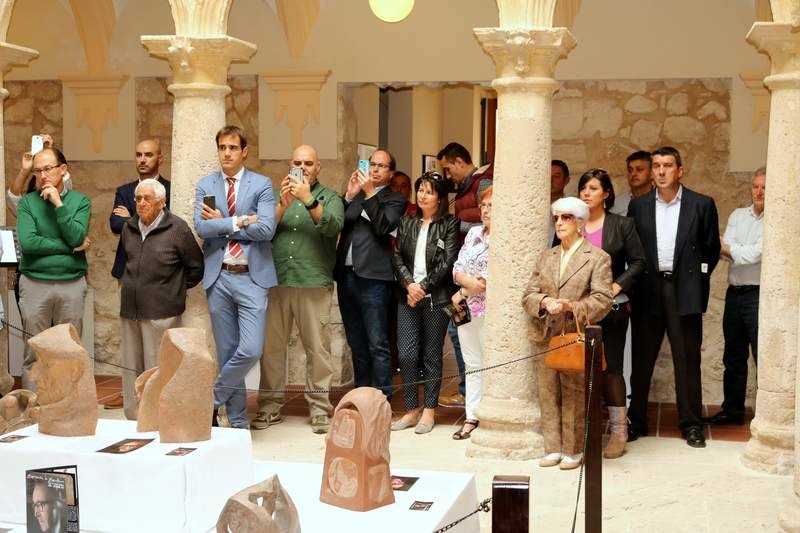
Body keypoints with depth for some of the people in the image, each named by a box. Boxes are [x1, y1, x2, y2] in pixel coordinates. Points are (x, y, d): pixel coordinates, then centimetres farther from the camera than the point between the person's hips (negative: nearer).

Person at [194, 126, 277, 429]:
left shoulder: (262, 185, 1)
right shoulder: (205, 186, 8)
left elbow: (266, 229, -12)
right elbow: (201, 227, -6)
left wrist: (221, 223, -8)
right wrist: (239, 222, -11)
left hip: (251, 277, -2)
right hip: (218, 278, 2)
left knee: (251, 350, -13)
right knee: (226, 352, 8)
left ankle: (213, 399, 10)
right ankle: (237, 421, 20)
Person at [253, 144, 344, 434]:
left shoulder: (330, 198, 9)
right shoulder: (277, 196, 15)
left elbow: (332, 227, -8)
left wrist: (308, 199, -17)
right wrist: (284, 204, -11)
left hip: (314, 282, -2)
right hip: (276, 281, 2)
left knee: (317, 348, -1)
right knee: (271, 346, 4)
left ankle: (319, 408, 7)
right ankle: (270, 406, 13)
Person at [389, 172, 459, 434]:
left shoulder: (449, 224, 1)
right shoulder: (407, 222, 13)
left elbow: (448, 262, -7)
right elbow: (397, 256, 7)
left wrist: (424, 287, -11)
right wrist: (409, 284, -9)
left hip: (436, 297, -3)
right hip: (408, 295, 3)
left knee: (432, 355, 3)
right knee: (406, 354, -3)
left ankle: (429, 411, 12)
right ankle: (411, 410, 9)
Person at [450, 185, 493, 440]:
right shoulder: (474, 232, 15)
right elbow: (458, 268, 10)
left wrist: (462, 293, -8)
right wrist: (470, 281, -11)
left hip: (490, 311, -7)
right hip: (466, 309, 7)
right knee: (472, 364, 10)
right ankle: (472, 418, 16)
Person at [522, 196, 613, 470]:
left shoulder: (597, 258, 1)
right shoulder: (546, 257, 17)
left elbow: (602, 300, -9)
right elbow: (528, 295, 10)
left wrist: (571, 306, -23)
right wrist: (545, 301, -12)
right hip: (546, 337, 5)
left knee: (574, 397, 0)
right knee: (548, 395, 7)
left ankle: (573, 451, 12)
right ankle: (553, 449, 17)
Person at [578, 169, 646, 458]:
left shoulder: (622, 225, 1)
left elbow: (637, 261, 3)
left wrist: (618, 285, -10)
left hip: (612, 306, -2)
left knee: (611, 367, 1)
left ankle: (618, 431, 9)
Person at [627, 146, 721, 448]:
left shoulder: (702, 205, 2)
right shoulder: (638, 206, 7)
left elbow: (712, 249, 7)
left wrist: (697, 278, 2)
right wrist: (632, 286, 4)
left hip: (684, 291, -2)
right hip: (647, 290, 2)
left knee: (687, 360, 3)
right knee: (641, 360, 7)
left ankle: (691, 425, 12)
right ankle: (636, 421, 16)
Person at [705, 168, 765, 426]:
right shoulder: (737, 215, 10)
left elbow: (755, 254, -15)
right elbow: (724, 251, 2)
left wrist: (728, 249, -4)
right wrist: (742, 251, -16)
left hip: (759, 295, -6)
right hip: (735, 294, 6)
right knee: (733, 357, 15)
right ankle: (732, 410, 26)